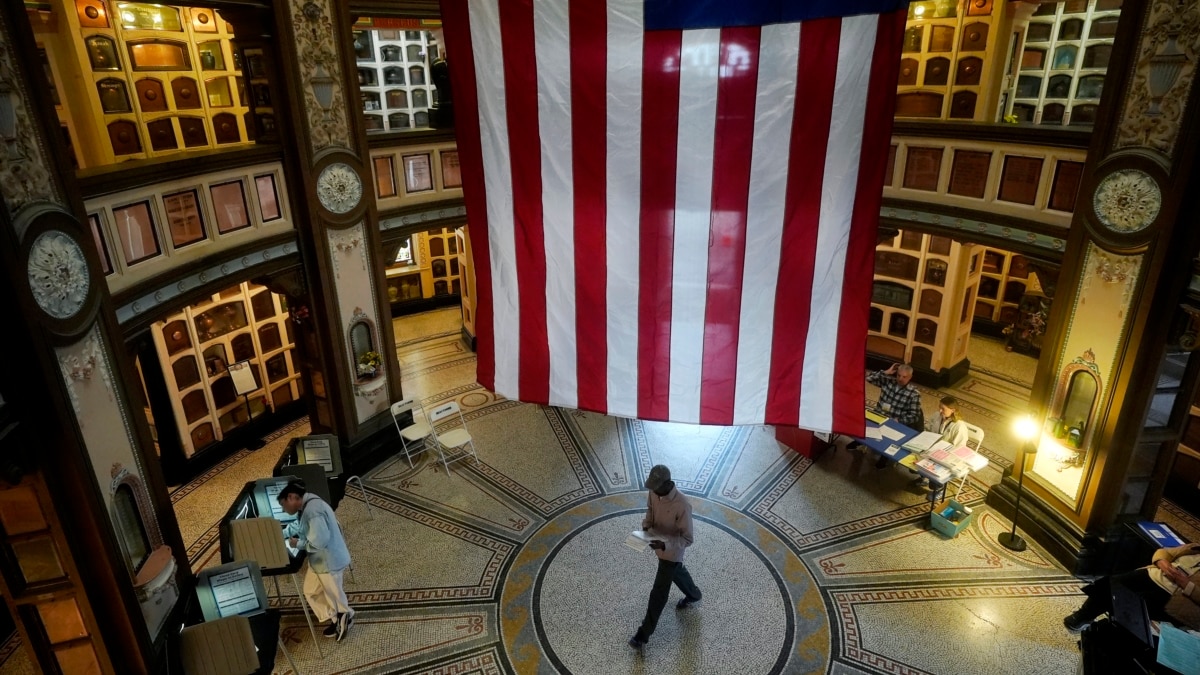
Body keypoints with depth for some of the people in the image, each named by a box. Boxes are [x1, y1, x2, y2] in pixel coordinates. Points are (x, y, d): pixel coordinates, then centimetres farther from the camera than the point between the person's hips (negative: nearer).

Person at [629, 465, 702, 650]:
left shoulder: (682, 505, -36)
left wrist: (665, 544, -41)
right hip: (660, 546, 7)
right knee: (677, 573, 33)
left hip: (671, 552, -7)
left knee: (658, 594, 4)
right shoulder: (653, 493, -16)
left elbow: (687, 539, -27)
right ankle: (693, 595, 62)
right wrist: (646, 524, -14)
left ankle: (644, 634, 18)